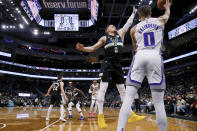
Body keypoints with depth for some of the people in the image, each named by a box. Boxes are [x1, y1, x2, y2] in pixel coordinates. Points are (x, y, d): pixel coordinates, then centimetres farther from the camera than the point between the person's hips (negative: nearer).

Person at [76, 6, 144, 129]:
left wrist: (133, 13, 39)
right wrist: (83, 48, -5)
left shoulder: (121, 33, 20)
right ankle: (100, 116, -9)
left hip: (118, 65, 4)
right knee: (103, 88, -12)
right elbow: (93, 48, 12)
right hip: (107, 64, -4)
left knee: (122, 90, 7)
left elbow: (128, 23, 30)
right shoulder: (104, 38, 11)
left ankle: (130, 114, 13)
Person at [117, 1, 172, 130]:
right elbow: (167, 15, 46)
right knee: (159, 103, 3)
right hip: (155, 57, 0)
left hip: (139, 57, 0)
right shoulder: (160, 20, 21)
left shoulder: (134, 29, 20)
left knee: (128, 99, -3)